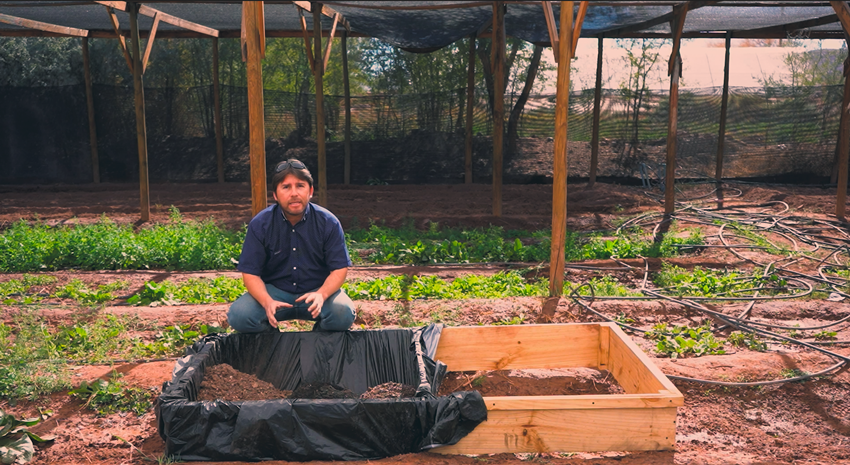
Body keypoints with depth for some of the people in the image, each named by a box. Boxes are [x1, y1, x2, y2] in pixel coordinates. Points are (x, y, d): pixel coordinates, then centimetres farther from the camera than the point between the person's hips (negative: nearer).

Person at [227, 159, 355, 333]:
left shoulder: (328, 223, -7)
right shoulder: (260, 224, -7)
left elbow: (340, 268, -7)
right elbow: (250, 272, -6)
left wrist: (321, 295, -28)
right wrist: (267, 302, -27)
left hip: (318, 290, 0)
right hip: (273, 290, 0)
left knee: (343, 313, -30)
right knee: (238, 316, -26)